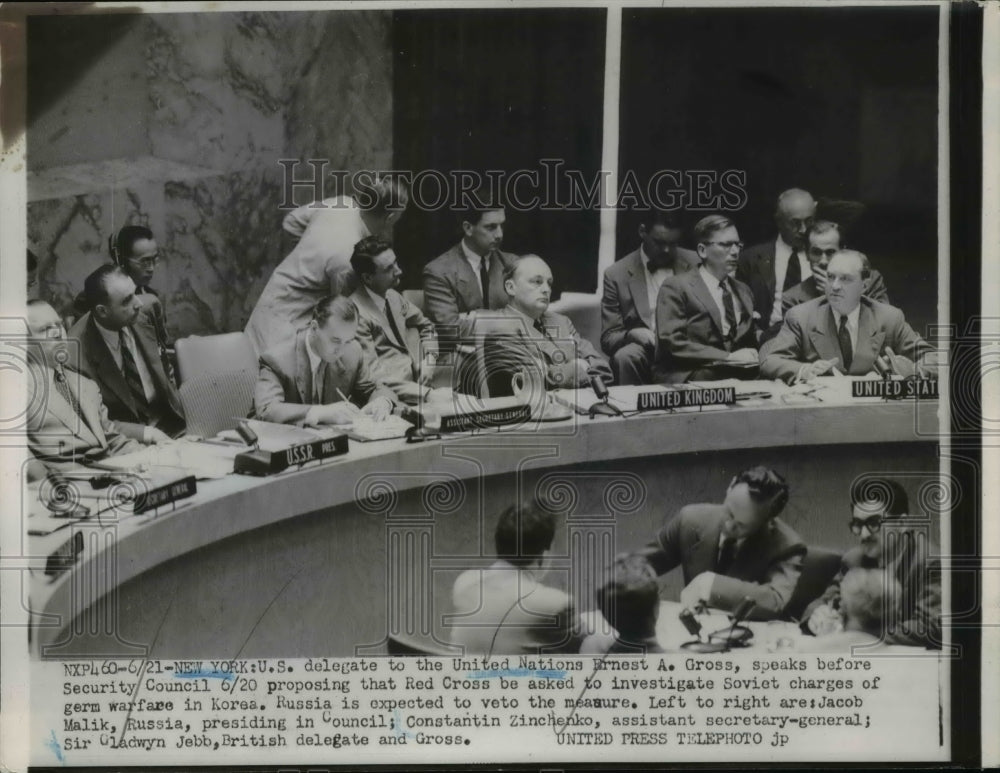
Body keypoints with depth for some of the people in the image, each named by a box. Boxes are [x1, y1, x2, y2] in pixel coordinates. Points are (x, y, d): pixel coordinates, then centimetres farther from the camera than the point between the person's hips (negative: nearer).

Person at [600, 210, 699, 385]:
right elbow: (608, 338, 5)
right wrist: (631, 334, -18)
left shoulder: (695, 263, 9)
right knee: (624, 357, -33)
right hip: (645, 349, 0)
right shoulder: (616, 275, 5)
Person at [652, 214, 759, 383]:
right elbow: (673, 343, -10)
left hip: (740, 376, 6)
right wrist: (728, 358, -15)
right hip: (692, 380, -5)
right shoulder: (676, 287, 1)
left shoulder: (743, 291, 23)